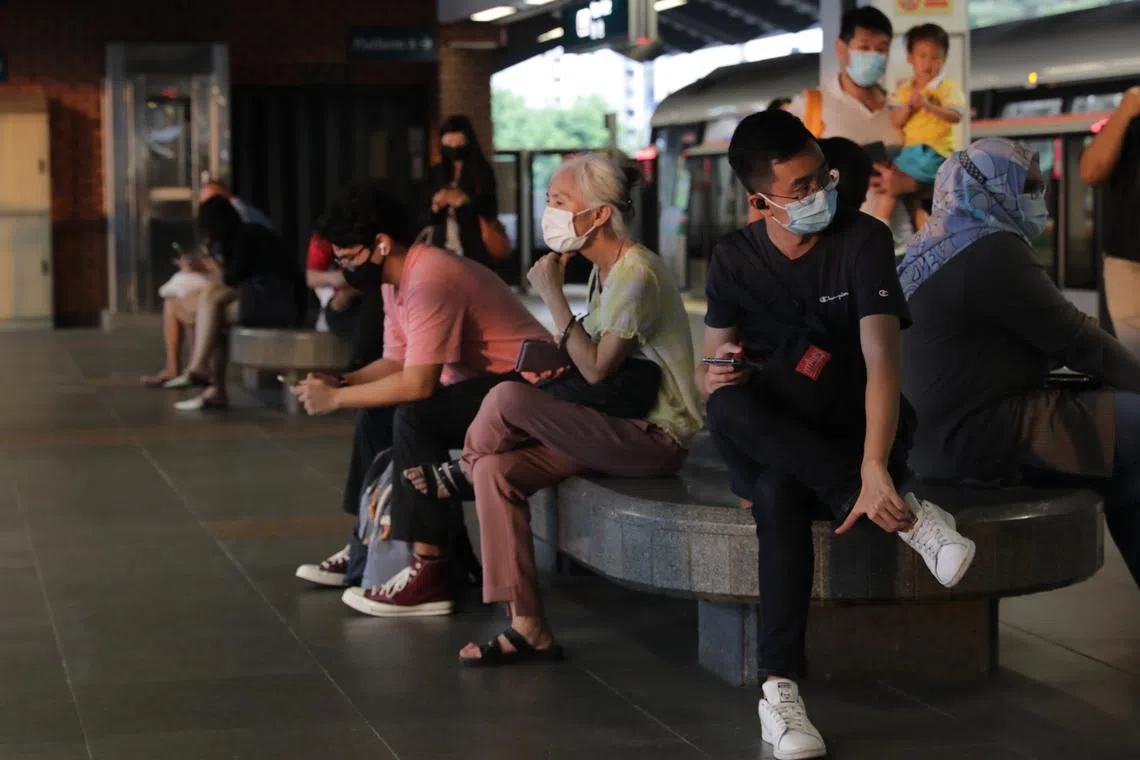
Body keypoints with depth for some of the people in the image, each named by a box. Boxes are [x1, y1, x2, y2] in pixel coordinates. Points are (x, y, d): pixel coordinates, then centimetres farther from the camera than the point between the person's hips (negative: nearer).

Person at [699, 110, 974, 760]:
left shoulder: (863, 240, -13)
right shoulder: (735, 258, 0)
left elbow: (882, 363, -25)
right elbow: (710, 370, 3)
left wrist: (874, 468, -42)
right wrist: (714, 377, -25)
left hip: (854, 427, -3)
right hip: (772, 438, 3)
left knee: (779, 493, -37)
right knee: (726, 406, -34)